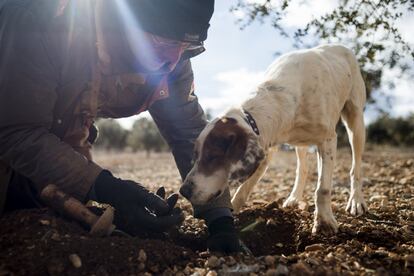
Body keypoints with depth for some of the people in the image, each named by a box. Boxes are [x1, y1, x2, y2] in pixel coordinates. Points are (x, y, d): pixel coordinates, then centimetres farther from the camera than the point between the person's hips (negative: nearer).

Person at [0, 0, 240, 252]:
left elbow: (191, 133, -14)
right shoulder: (44, 22, -37)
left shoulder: (172, 61, -19)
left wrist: (220, 218, -23)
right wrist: (106, 188, -46)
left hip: (66, 142, 4)